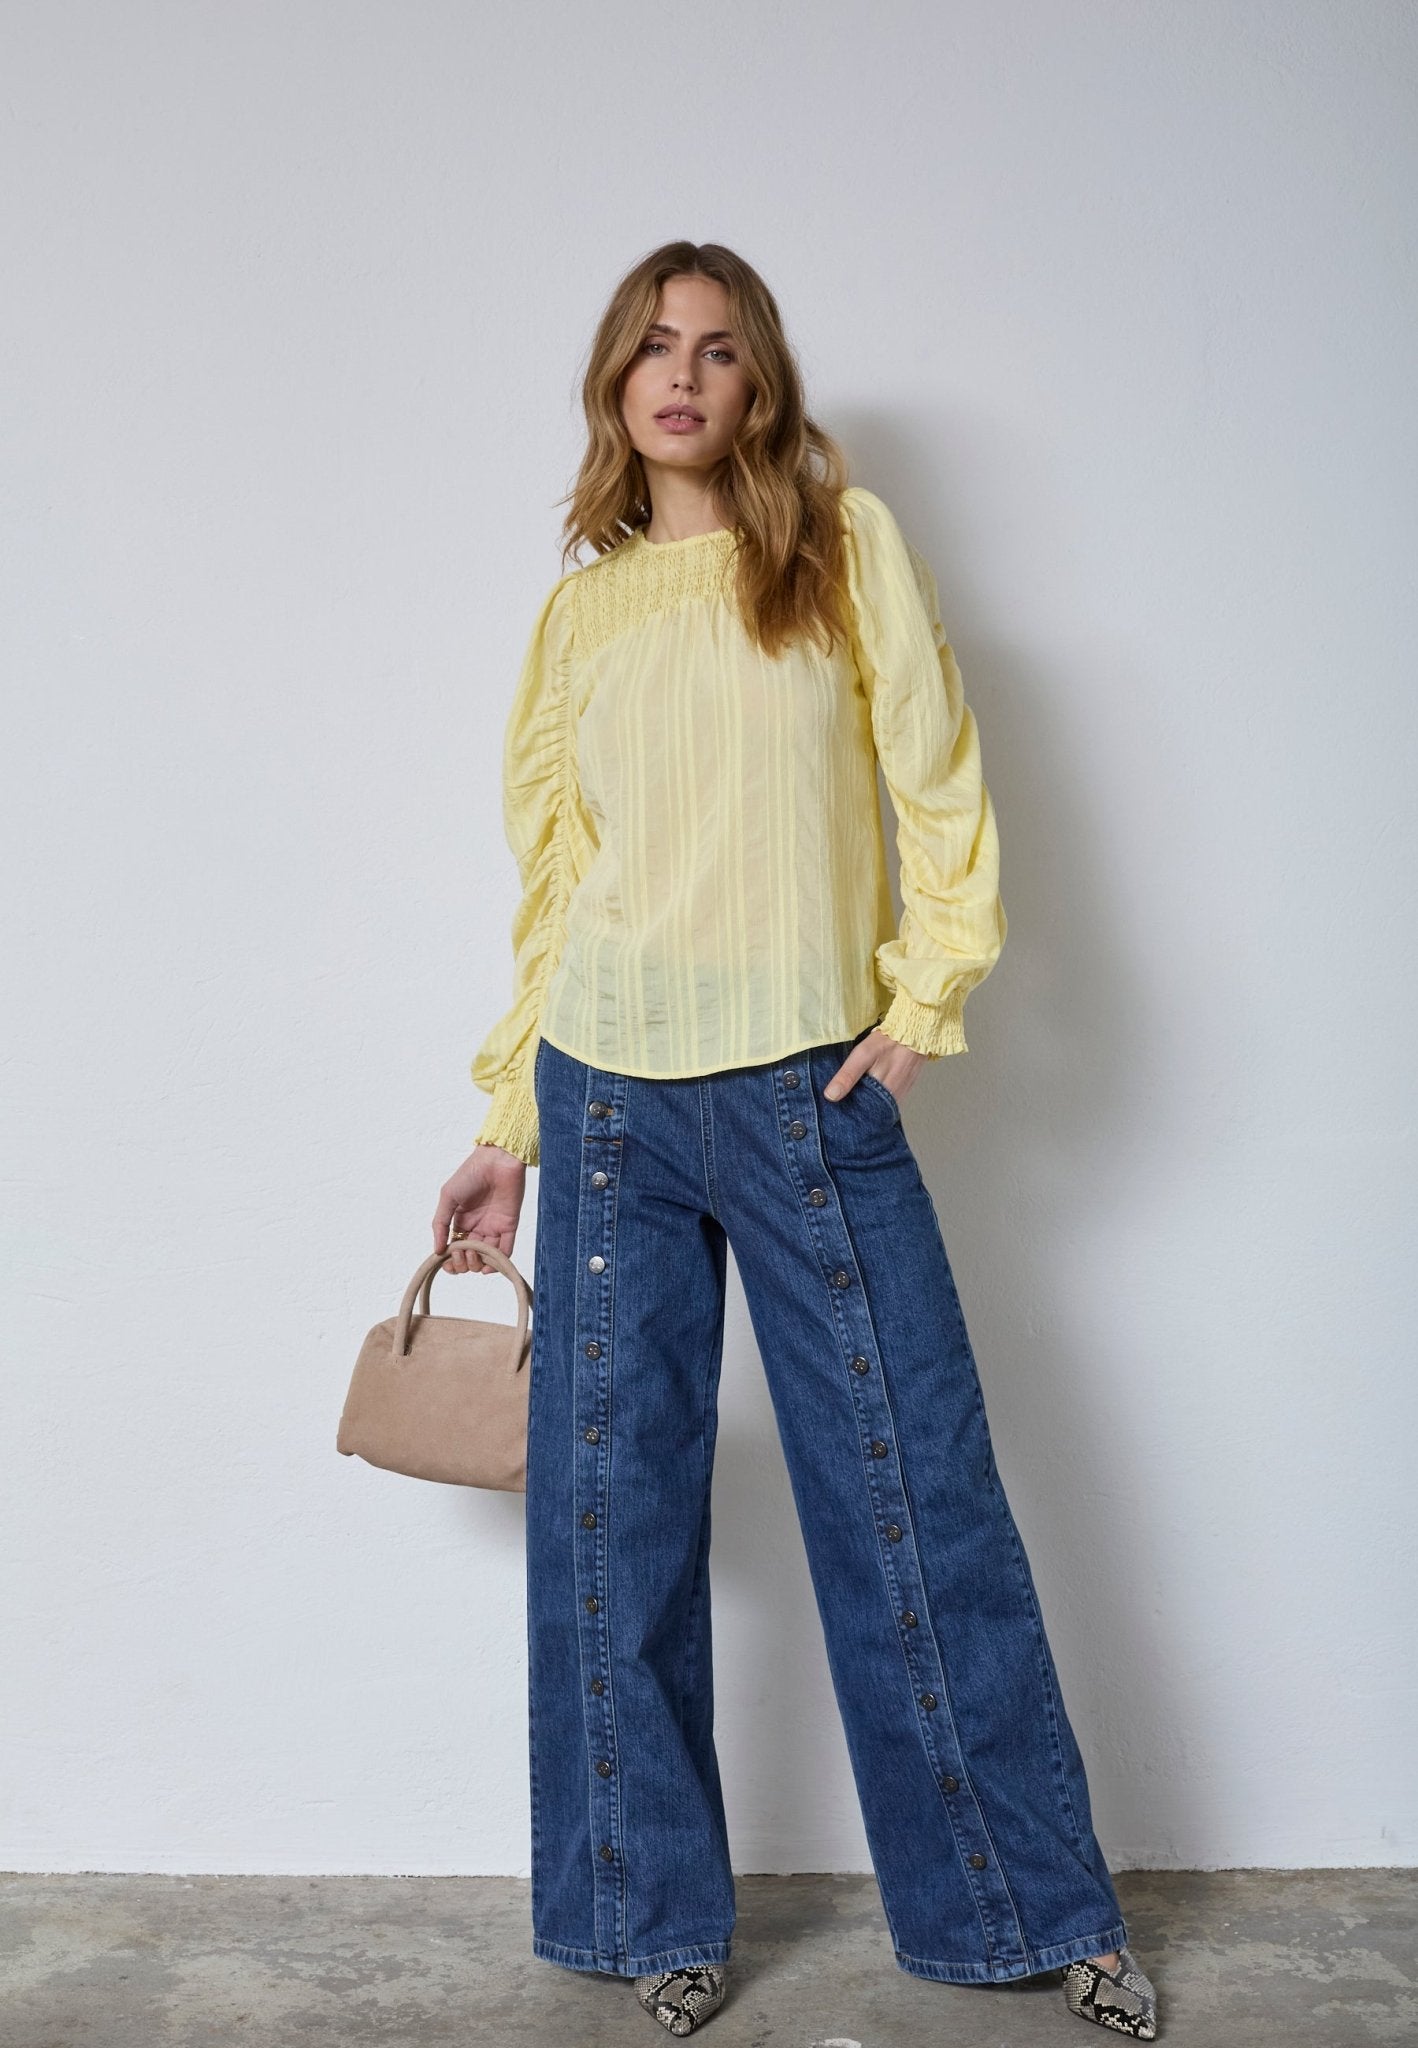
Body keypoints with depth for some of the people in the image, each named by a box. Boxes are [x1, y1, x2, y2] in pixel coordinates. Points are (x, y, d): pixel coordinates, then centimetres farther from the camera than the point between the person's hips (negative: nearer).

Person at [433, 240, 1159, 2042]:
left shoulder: (848, 541, 6)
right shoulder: (580, 607, 12)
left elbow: (936, 779, 3)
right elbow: (551, 876, 13)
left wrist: (924, 999, -8)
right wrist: (510, 1127, 11)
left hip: (808, 1086, -2)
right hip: (610, 1094, 3)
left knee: (917, 1492, 1)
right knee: (614, 1507, 5)